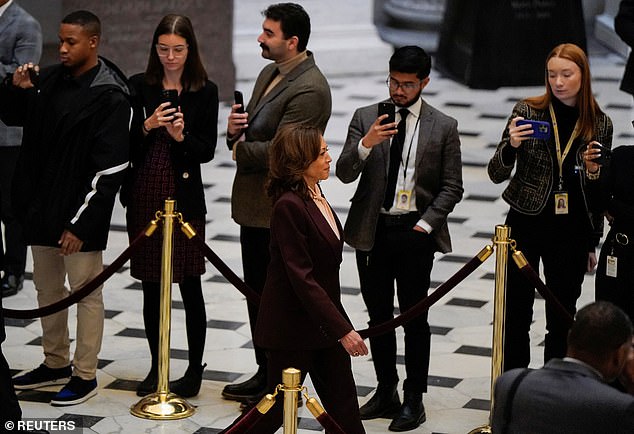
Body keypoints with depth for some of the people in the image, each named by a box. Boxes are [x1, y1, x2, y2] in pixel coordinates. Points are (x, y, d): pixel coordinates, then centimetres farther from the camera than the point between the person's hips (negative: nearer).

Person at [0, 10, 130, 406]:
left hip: (80, 213, -7)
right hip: (42, 207, 7)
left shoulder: (110, 96, -15)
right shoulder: (50, 80, 5)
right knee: (47, 288, 17)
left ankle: (85, 375, 13)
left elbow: (110, 170, -17)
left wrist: (80, 222, -18)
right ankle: (56, 364, 32)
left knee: (86, 292, 3)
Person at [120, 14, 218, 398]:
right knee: (151, 287, 9)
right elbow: (125, 144, 2)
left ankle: (195, 369, 9)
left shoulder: (205, 92, 0)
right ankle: (156, 367, 19)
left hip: (185, 197, -2)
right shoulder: (139, 87, 5)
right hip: (145, 195, 2)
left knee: (190, 286, 1)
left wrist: (181, 136, -19)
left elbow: (207, 151, -1)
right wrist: (147, 125, -16)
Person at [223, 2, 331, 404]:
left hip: (279, 210, -10)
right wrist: (235, 128, -6)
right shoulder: (269, 74, 11)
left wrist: (240, 148, -8)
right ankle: (265, 373, 31)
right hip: (253, 205, 10)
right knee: (257, 293, 18)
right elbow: (250, 132, 17)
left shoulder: (310, 89, -20)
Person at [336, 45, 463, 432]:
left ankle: (414, 399, 10)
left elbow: (452, 187, 1)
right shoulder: (366, 118, 3)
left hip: (415, 231, -3)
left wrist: (426, 224, -10)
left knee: (414, 317, 2)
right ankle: (386, 391, 22)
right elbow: (345, 173, -4)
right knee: (379, 314, 11)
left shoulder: (444, 127, -1)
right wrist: (366, 143, -22)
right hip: (372, 230, 3)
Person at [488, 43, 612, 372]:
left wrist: (593, 243, 11)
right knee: (516, 314, 2)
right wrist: (512, 145, -25)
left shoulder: (600, 124, 2)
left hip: (571, 231, 1)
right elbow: (496, 174, -5)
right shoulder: (527, 112, -4)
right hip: (525, 225, -1)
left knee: (562, 318, 8)